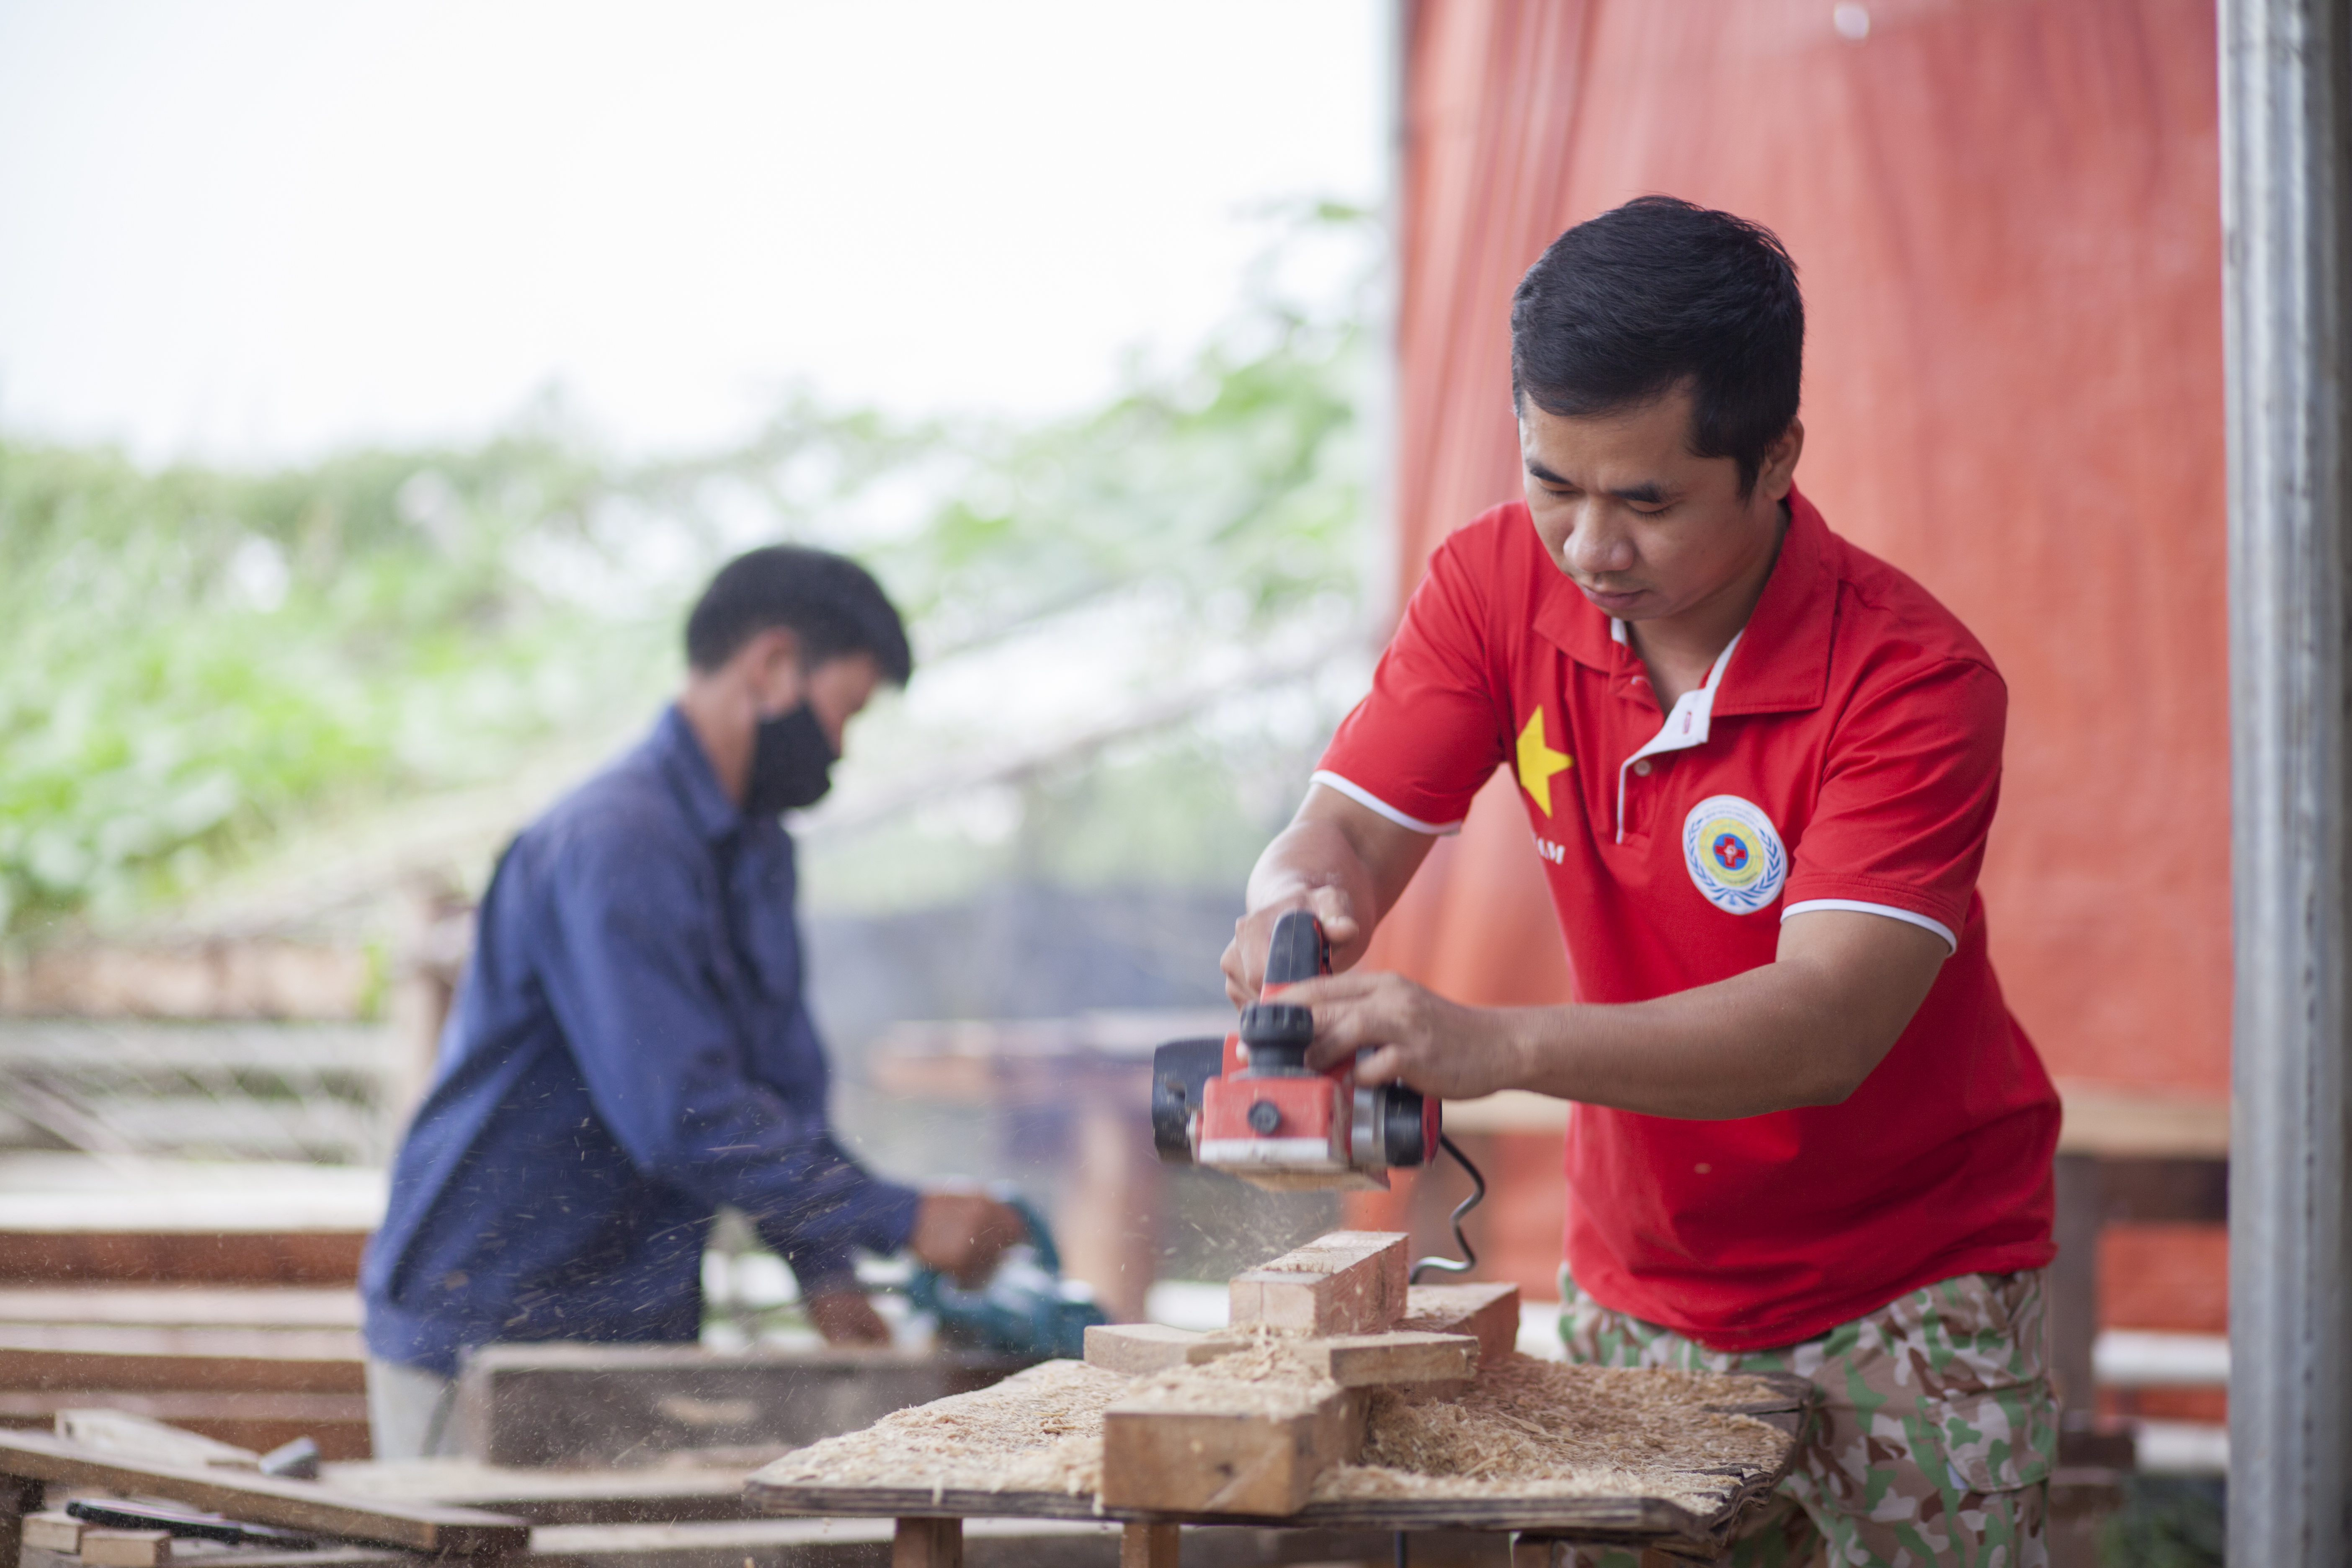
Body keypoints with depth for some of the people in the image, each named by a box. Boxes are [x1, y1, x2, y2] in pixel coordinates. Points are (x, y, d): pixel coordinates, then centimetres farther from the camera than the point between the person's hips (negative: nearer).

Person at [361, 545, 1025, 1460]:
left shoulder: (759, 855, 14)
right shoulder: (614, 843, -19)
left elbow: (788, 1096, 16)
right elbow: (683, 1117, -27)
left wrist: (824, 1273, -2)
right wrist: (902, 1221, -23)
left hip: (639, 1336, 9)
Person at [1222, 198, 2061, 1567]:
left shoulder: (1913, 681, -23)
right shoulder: (1499, 585, -7)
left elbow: (1826, 1028, -32)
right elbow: (1349, 831, -7)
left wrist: (1495, 1046, -45)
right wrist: (1303, 905, -33)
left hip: (1906, 1298, -3)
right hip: (1642, 1289, 4)